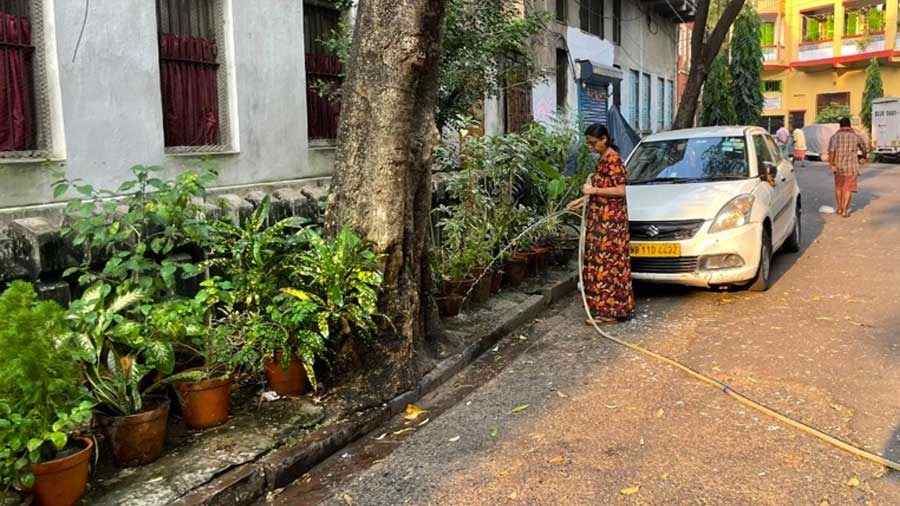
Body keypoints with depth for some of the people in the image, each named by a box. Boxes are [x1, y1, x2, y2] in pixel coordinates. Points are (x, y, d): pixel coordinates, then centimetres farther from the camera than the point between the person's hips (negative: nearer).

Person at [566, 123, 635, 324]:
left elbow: (620, 190, -19)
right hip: (602, 218, 10)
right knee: (607, 261, 11)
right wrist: (583, 199, 18)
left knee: (606, 262, -8)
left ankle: (609, 311, -5)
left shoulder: (613, 159, -14)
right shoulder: (603, 159, 16)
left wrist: (594, 190, -18)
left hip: (610, 220, -10)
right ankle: (615, 308, 18)